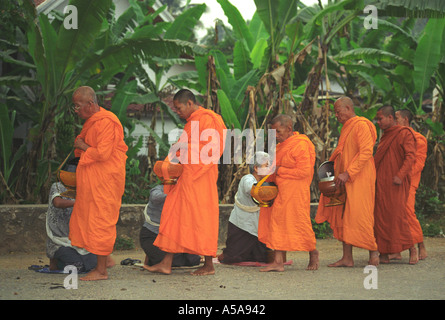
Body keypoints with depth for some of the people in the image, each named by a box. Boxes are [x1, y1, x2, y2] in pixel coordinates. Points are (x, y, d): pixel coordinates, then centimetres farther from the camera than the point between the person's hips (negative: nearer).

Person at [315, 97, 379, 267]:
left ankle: (373, 253, 3)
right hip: (346, 180, 9)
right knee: (343, 216, 5)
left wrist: (348, 173, -24)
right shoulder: (346, 128, 19)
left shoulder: (361, 126, -11)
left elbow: (366, 152, -20)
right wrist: (335, 170, 13)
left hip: (359, 180, -9)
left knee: (360, 216, -8)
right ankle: (347, 258, 6)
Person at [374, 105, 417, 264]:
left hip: (396, 184, -8)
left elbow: (410, 156, -14)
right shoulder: (384, 137, 20)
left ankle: (411, 248, 3)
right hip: (381, 184, 8)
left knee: (397, 215, -10)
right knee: (380, 217, 2)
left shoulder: (405, 134, -4)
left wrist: (400, 175, -23)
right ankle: (384, 254, 4)